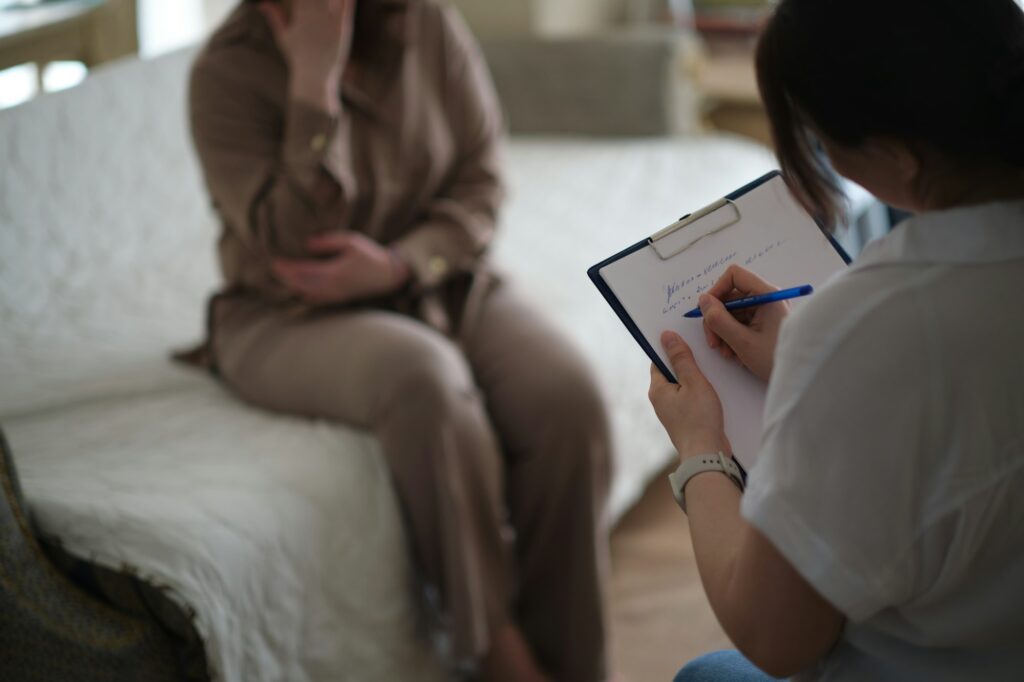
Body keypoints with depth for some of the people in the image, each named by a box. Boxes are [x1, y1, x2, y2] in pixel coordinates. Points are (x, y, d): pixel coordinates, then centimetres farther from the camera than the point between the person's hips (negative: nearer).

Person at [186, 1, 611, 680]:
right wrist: (314, 82, -26)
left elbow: (480, 183, 0)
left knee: (567, 398, -25)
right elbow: (292, 245, -19)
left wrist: (396, 265, -19)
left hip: (440, 283, 4)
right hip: (291, 318, -3)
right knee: (424, 377, -37)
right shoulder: (227, 73, -13)